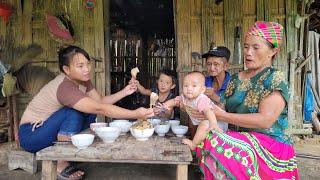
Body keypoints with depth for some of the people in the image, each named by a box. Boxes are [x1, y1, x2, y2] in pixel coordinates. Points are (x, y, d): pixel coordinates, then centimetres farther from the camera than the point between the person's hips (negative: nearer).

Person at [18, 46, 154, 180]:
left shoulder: (82, 80, -5)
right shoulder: (65, 87, -31)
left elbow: (100, 101, -2)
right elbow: (100, 109, -38)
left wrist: (124, 92, -13)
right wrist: (135, 114, -41)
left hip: (47, 128, 8)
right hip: (30, 134, -8)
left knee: (90, 112, -4)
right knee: (74, 113, -29)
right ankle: (60, 166, -12)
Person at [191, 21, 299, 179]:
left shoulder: (276, 79, -7)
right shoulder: (236, 79, 12)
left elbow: (265, 120, -18)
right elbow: (227, 108, 11)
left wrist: (220, 115, -19)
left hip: (269, 148, -5)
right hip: (243, 141, 5)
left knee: (213, 142, -29)